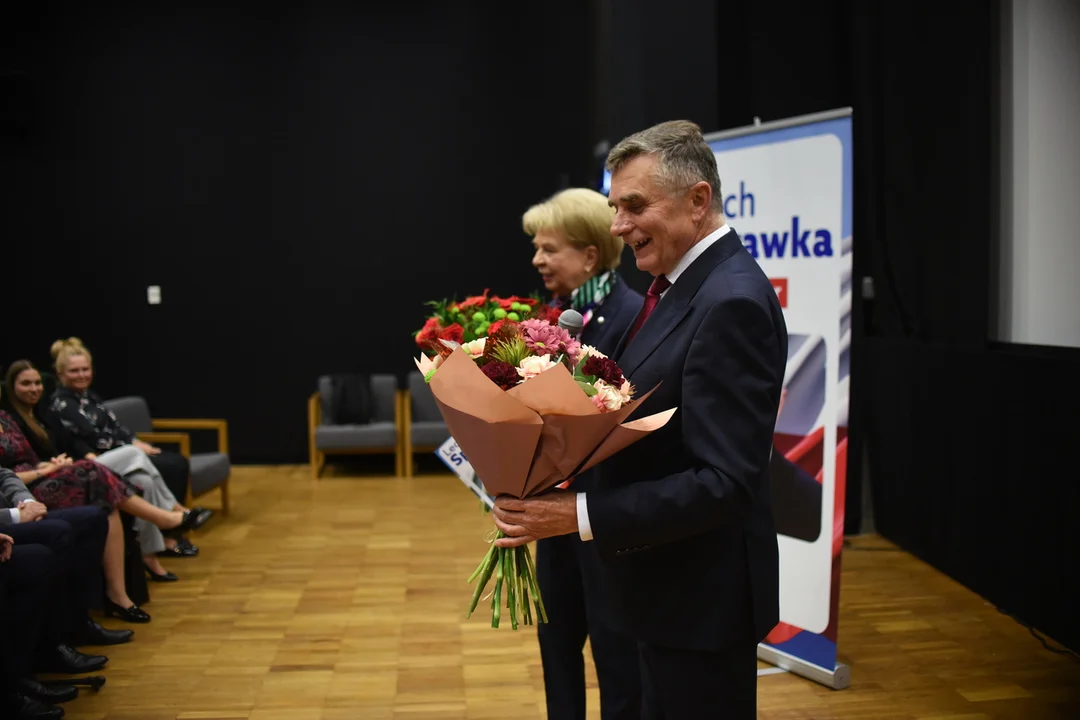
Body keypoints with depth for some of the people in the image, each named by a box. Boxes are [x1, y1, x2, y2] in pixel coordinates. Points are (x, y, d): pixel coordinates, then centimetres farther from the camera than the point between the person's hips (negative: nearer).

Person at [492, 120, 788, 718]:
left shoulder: (731, 303, -23)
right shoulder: (682, 283, 7)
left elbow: (726, 483, -27)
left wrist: (580, 515, -29)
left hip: (701, 596, -9)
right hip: (666, 584, 9)